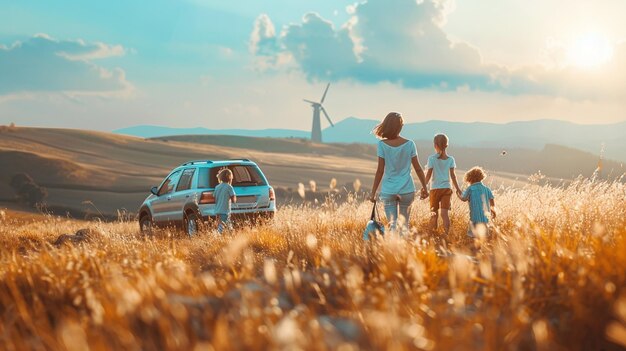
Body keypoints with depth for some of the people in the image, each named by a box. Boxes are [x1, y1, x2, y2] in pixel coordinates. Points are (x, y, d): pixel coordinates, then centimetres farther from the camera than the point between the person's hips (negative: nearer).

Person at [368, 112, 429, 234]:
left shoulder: (382, 144, -8)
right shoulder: (409, 144, -4)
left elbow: (380, 171, -7)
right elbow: (418, 168, 1)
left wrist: (373, 192, 1)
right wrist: (424, 187, 13)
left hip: (388, 190, -1)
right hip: (407, 190, 1)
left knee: (392, 223, 1)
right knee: (404, 223, 15)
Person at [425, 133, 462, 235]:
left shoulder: (432, 158, -6)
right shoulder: (450, 159, 0)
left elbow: (429, 174, -7)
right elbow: (453, 175, -1)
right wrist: (457, 188, 7)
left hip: (435, 188, -1)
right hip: (447, 188, 1)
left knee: (434, 213, 12)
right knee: (445, 213, -2)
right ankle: (446, 234, -13)